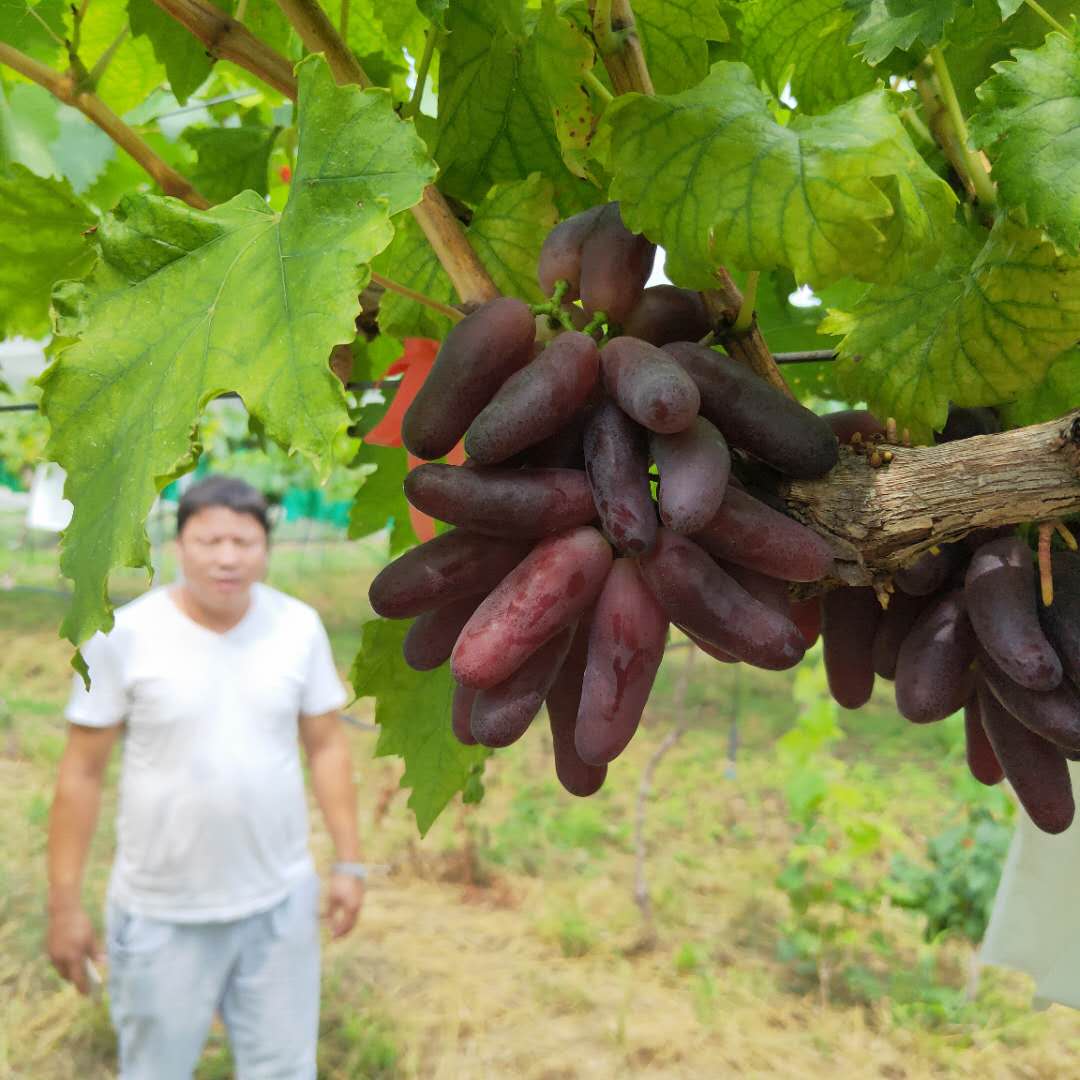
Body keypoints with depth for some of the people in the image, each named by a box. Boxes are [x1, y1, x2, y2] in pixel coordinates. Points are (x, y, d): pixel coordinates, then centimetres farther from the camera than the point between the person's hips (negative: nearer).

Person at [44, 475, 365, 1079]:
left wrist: (349, 862, 1)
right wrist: (65, 901, -6)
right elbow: (83, 772, -7)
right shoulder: (124, 636, -13)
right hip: (161, 912, -2)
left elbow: (327, 745, 3)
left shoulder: (299, 627, -6)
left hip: (280, 900, 2)